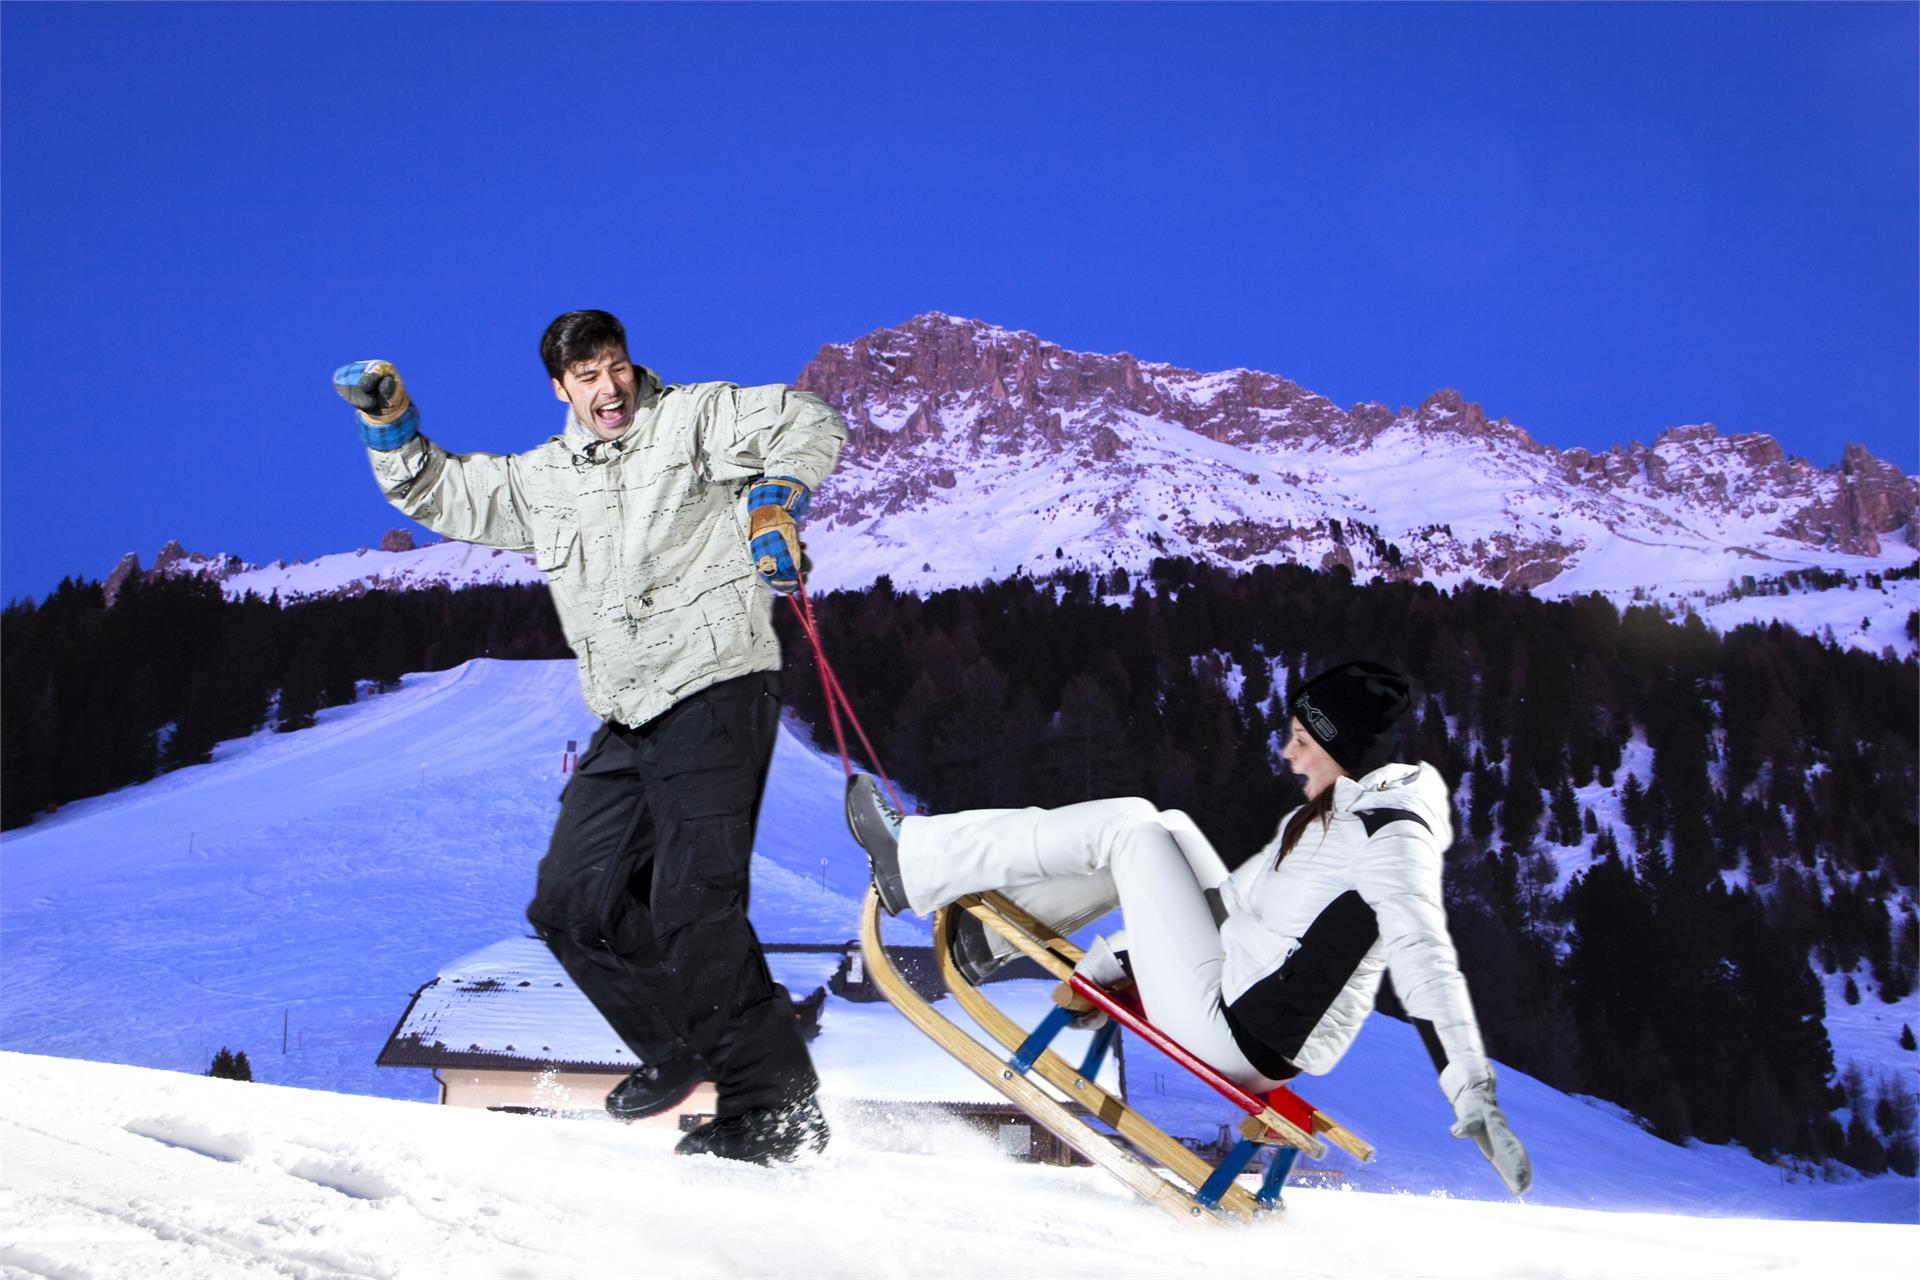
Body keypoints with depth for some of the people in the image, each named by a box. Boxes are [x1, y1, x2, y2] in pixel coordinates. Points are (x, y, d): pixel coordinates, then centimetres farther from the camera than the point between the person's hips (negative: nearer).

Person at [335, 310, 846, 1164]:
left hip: (716, 687, -7)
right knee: (573, 903, 5)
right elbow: (441, 494, 26)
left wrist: (774, 499, -7)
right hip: (626, 725, 8)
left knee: (696, 910, -16)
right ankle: (684, 1046, 22)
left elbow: (811, 424, 5)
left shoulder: (692, 418, 4)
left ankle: (776, 1109, -10)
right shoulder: (541, 481, 19)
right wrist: (389, 422, 12)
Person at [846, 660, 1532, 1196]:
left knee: (1124, 828, -5)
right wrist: (1115, 962, 18)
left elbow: (1426, 964, -28)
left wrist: (1476, 1100, -36)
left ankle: (911, 869, 5)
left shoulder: (1391, 835, -19)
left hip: (1233, 1029, -9)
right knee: (1168, 828, 17)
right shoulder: (1326, 817, 11)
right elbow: (1236, 894, 18)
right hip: (1245, 994, 9)